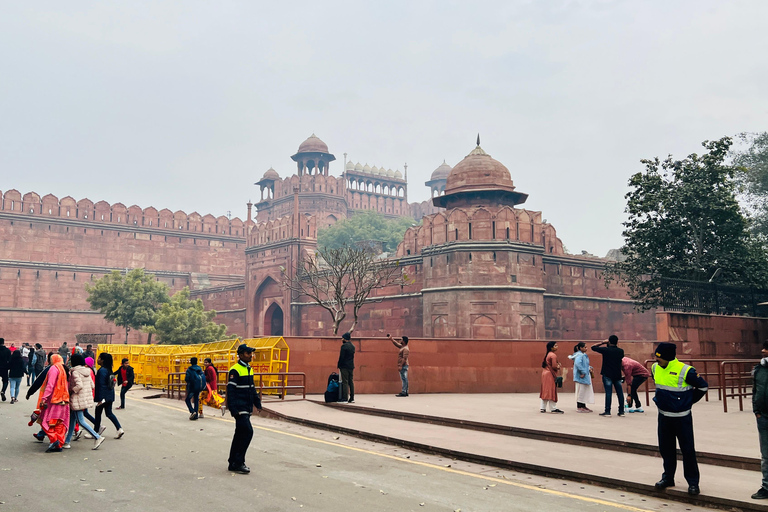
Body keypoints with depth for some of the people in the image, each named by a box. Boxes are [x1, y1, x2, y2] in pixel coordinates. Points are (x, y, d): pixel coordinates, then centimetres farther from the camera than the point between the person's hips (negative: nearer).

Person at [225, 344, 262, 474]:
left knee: (240, 434, 12)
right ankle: (238, 463, -6)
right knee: (248, 431, -14)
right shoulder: (235, 370, -13)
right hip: (240, 409, -9)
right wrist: (233, 409, -21)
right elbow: (230, 391, -16)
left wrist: (258, 403, 19)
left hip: (247, 409, 9)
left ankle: (233, 463, 20)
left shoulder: (249, 369, 15)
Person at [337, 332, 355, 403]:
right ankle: (352, 398, 10)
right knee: (351, 382, 9)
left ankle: (345, 399, -8)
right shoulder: (352, 346, 12)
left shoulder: (344, 346, -13)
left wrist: (338, 365, -6)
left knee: (345, 382, -6)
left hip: (344, 366, -7)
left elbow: (341, 357, -14)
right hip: (351, 366, 7)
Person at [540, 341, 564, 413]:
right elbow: (554, 366, -20)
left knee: (545, 391, 11)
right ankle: (553, 408, -4)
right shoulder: (553, 355, -15)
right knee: (551, 391, -6)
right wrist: (558, 367, 1)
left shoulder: (547, 355, 15)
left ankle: (543, 408, 13)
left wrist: (557, 365, 12)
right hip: (550, 375, -9)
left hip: (545, 373, 9)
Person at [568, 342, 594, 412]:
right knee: (581, 391, -4)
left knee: (584, 391, 15)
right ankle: (579, 407, 2)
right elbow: (577, 363, -32)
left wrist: (589, 368, 8)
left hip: (586, 375, 10)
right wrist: (583, 372, -27)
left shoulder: (584, 355, 15)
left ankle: (583, 406, 23)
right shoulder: (579, 355, -17)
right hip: (581, 377, -10)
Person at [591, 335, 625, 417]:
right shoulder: (620, 351, 2)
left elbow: (593, 347, 0)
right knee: (620, 393, 8)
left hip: (607, 375, -4)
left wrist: (603, 343, 5)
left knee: (608, 392, -6)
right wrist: (616, 345, 22)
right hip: (617, 375, 4)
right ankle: (621, 411, 11)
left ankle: (607, 411, -6)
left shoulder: (605, 350, -9)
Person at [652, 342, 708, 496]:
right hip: (663, 416, 5)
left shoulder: (685, 371, -19)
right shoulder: (655, 368, 0)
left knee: (688, 450, 2)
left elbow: (702, 386, -4)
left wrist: (688, 401, 2)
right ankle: (668, 477, 27)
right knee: (665, 448, 13)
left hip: (682, 417, -5)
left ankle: (693, 482, 14)